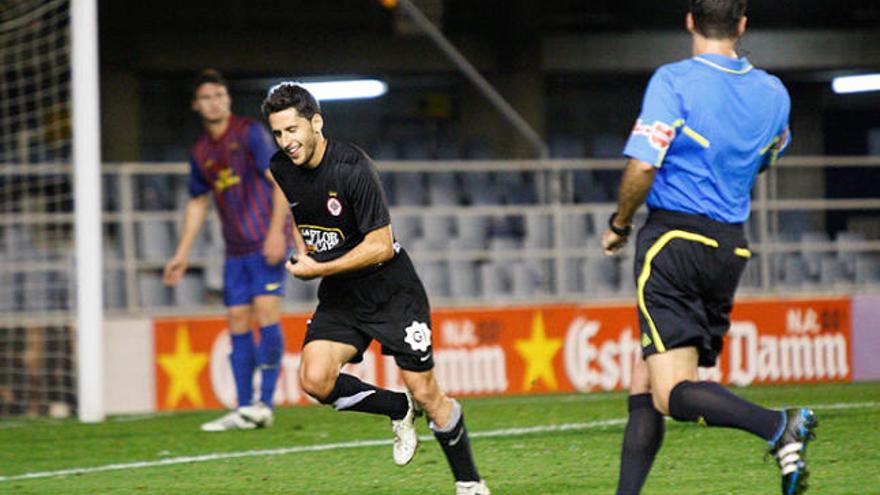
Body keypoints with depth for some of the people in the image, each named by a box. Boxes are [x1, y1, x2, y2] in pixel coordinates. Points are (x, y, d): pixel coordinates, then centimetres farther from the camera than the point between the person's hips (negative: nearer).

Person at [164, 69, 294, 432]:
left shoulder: (250, 133, -5)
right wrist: (182, 255, 21)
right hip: (235, 250, 6)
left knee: (266, 312, -15)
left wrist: (276, 230, -20)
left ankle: (265, 404, -13)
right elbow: (197, 203, 23)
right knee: (237, 323, 3)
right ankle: (244, 409, 6)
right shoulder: (201, 152, 12)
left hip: (266, 244, -6)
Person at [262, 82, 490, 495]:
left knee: (425, 393, -3)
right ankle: (399, 411, 7)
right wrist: (296, 251, 1)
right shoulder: (279, 170, -3)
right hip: (339, 298, 5)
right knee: (314, 379, -18)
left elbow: (381, 245, -22)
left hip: (391, 290, -5)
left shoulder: (352, 168, -23)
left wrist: (319, 269, -22)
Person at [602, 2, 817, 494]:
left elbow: (643, 165, -15)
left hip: (673, 237, -7)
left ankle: (779, 426, -34)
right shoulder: (774, 93, 10)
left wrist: (619, 224, 2)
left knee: (671, 393, -14)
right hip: (732, 247, 7)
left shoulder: (673, 80, -8)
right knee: (645, 384, 13)